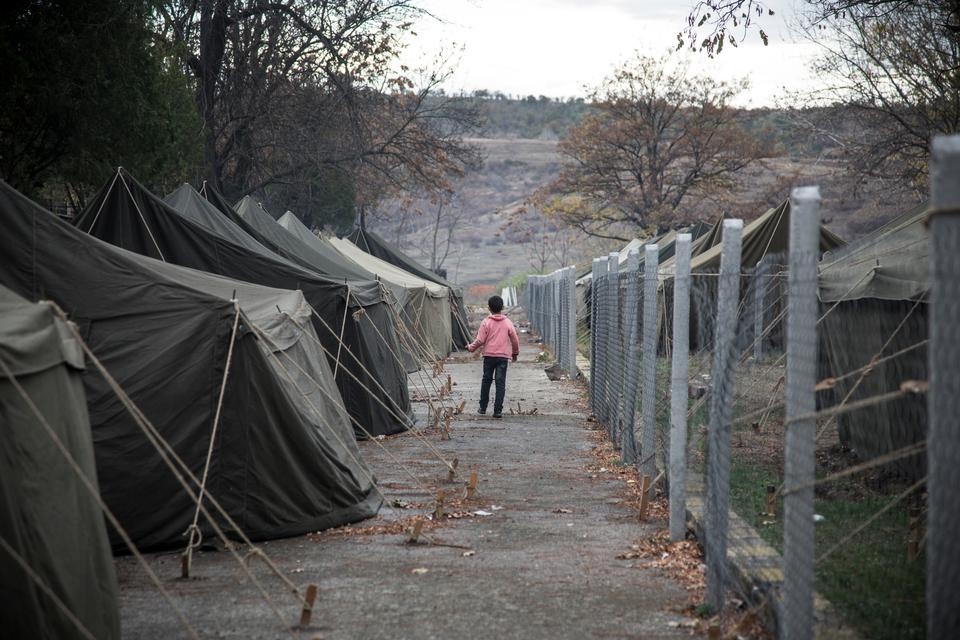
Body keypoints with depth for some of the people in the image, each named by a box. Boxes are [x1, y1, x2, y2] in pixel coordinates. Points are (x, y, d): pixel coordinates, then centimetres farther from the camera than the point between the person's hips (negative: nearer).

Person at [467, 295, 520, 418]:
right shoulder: (508, 323, 0)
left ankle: (483, 407, 21)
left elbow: (480, 340, -7)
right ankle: (498, 410, -7)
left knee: (486, 380, 15)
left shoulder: (486, 322, -5)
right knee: (500, 383, -1)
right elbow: (515, 340, 5)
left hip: (489, 355, 0)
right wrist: (515, 353, 21)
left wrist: (471, 347, 10)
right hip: (503, 356, 0)